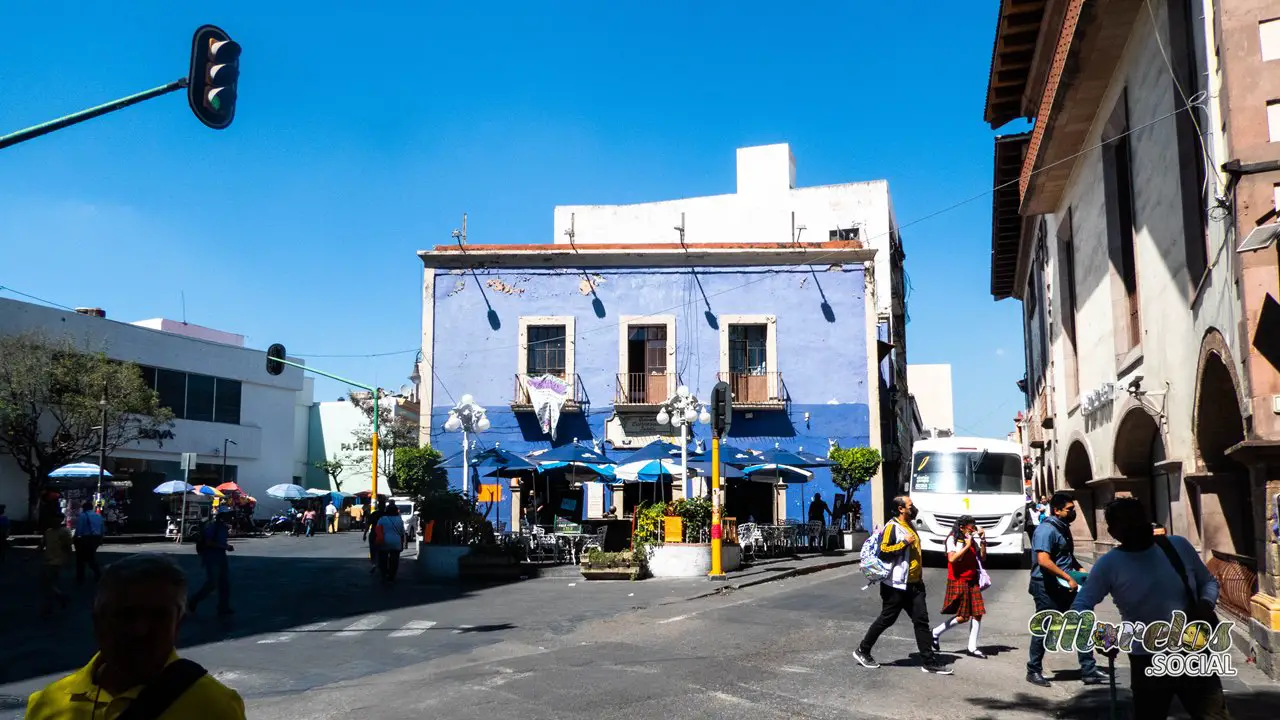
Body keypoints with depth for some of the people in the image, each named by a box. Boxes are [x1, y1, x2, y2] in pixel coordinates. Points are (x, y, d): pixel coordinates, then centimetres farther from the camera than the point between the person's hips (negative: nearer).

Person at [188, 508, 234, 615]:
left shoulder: (223, 526, 13)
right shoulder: (211, 526, -12)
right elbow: (209, 542, -21)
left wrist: (228, 546, 6)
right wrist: (224, 546, -22)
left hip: (221, 556, 9)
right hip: (211, 557, -9)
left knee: (225, 582, 6)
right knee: (212, 583, -10)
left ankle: (223, 608, 11)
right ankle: (192, 603, 8)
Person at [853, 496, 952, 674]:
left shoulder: (909, 526, 16)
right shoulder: (892, 526, -13)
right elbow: (883, 550, -23)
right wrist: (905, 542, -22)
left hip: (914, 584, 8)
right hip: (896, 585, -8)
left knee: (922, 621, 3)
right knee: (886, 620, 1)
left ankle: (929, 662, 6)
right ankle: (862, 651, 16)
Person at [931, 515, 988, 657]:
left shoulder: (973, 540, 12)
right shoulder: (953, 539, -8)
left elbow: (982, 558, 10)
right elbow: (952, 558, -21)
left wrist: (982, 541, 0)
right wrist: (967, 546, -16)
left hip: (972, 581, 7)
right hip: (958, 581, -7)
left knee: (977, 614, -1)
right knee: (962, 616, -6)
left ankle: (972, 647, 6)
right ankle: (935, 633, 11)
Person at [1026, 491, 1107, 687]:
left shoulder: (1063, 528, 13)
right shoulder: (1046, 530, -18)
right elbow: (1043, 561, -27)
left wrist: (1080, 570, 10)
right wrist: (1068, 578, -24)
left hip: (1064, 587, 9)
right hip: (1047, 587, -9)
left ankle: (1089, 671, 12)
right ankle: (1034, 671, 15)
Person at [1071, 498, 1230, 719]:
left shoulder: (1178, 546, -1)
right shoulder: (1109, 564, -10)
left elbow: (1208, 581, 14)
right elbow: (1080, 606, -10)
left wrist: (1206, 603, -9)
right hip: (1149, 664, -2)